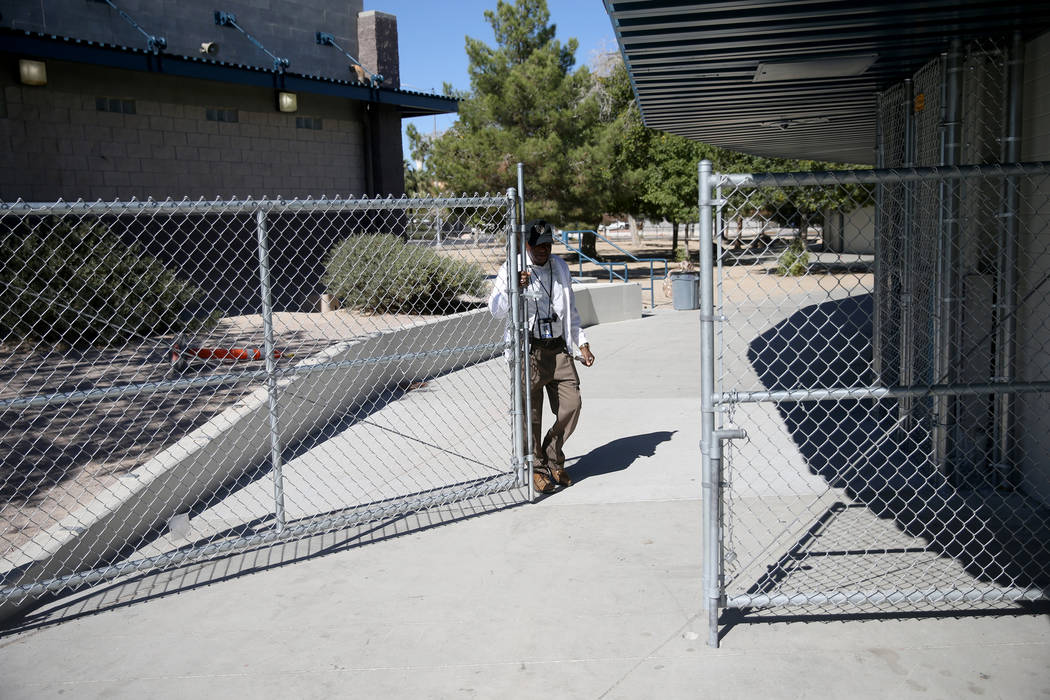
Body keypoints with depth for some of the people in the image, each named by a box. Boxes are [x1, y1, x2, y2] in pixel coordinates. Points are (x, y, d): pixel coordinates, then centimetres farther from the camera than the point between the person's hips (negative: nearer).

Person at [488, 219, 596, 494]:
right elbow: (496, 309, -11)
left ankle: (553, 459, 19)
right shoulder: (512, 269, -1)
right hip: (528, 350, -4)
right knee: (530, 413, -4)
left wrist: (582, 344, 18)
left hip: (558, 348, 5)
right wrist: (514, 288, -28)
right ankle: (536, 468, 15)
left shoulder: (560, 268, 16)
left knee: (571, 404, -2)